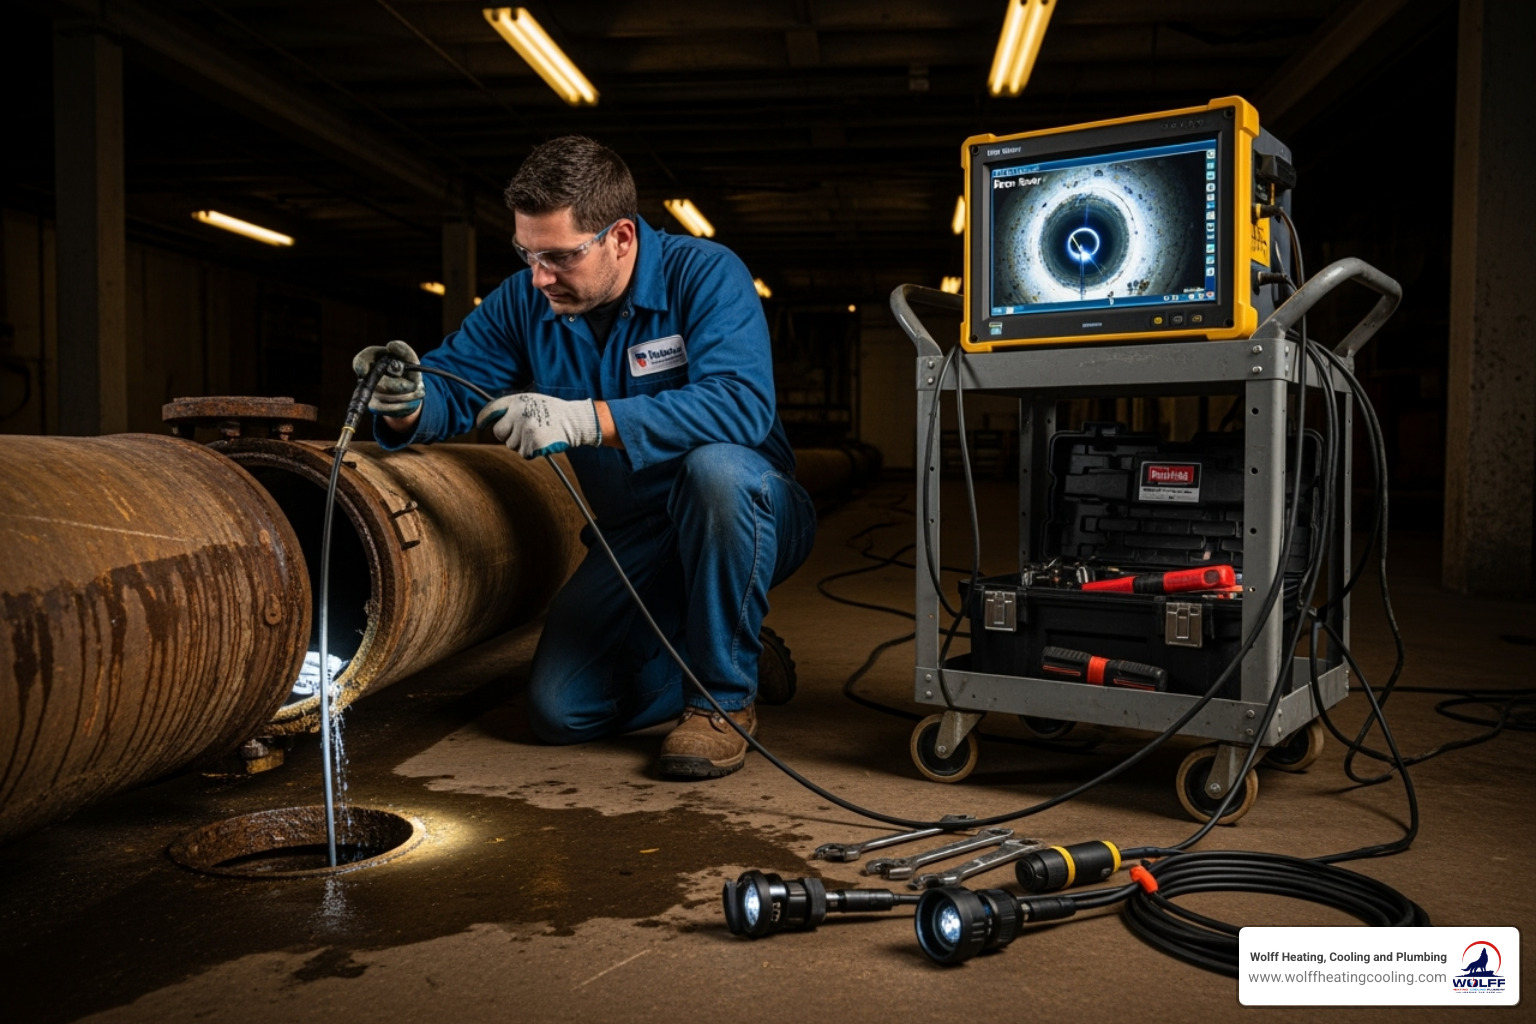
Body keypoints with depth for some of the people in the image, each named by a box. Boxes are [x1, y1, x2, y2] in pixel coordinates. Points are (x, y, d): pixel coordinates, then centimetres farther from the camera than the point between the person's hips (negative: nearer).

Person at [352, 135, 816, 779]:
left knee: (714, 465, -39)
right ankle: (699, 649, 20)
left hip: (744, 514, -4)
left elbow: (742, 404, -36)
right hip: (634, 538, 5)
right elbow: (450, 385, -3)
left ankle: (727, 693, -17)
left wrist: (587, 419, -44)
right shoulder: (525, 302, -3)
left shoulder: (704, 274, -20)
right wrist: (406, 403, -28)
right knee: (559, 712, -8)